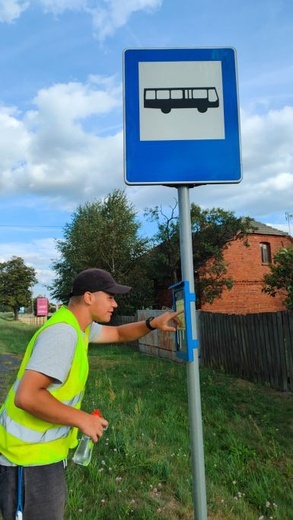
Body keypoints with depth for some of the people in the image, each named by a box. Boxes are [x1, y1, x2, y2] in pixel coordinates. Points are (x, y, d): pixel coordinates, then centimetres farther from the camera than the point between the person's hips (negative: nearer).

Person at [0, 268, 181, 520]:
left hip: (44, 447, 10)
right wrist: (82, 420, -25)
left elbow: (119, 334, 16)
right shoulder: (63, 332, -28)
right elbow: (26, 396, -34)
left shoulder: (78, 324, 4)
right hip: (31, 453, -10)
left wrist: (153, 324, -2)